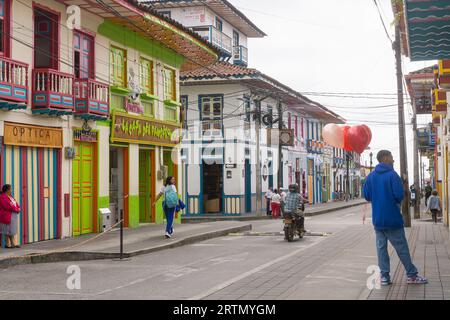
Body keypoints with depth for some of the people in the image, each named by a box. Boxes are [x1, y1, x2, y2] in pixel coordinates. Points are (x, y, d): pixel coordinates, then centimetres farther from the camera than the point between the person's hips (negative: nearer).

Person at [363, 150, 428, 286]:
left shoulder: (371, 177, 3)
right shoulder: (392, 175, -12)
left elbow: (367, 196, 4)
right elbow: (400, 195, -18)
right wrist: (397, 201, 3)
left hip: (377, 220, 5)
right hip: (393, 219, -5)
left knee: (381, 247, 8)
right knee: (402, 247, 4)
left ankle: (384, 276, 7)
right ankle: (412, 275, 13)